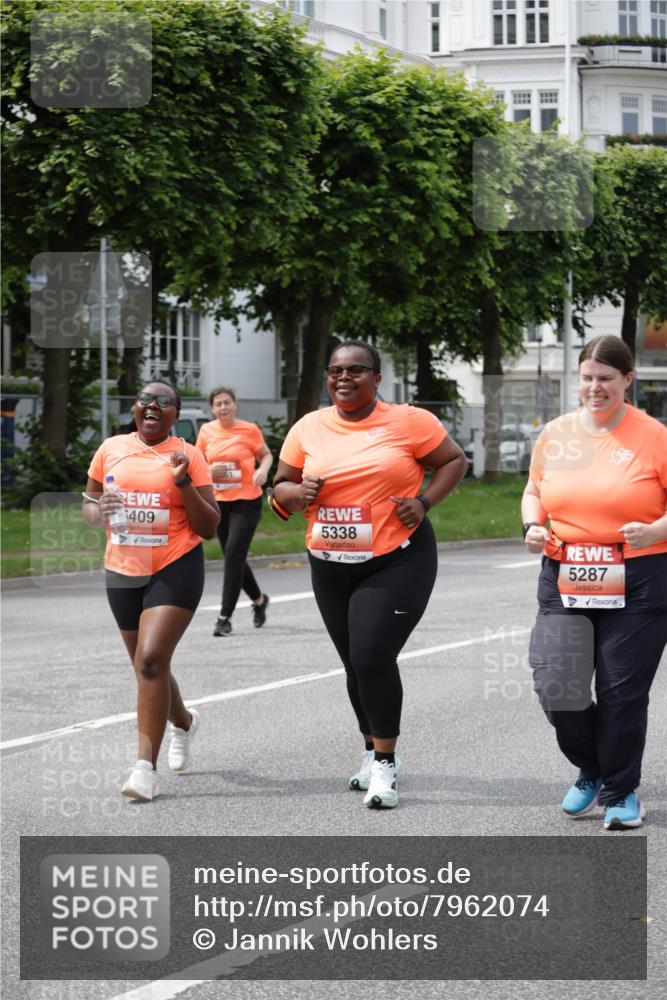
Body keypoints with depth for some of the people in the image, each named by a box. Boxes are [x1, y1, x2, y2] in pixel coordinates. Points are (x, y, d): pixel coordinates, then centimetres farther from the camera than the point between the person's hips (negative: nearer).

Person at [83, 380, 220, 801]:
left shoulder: (188, 456, -4)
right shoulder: (111, 449, 5)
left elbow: (209, 528, -4)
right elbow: (88, 504, 14)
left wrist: (184, 482, -17)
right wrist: (98, 510, -9)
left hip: (175, 569, -4)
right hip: (123, 571, 4)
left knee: (152, 659, -19)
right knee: (147, 664, 16)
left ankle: (146, 767, -17)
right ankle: (184, 722, 47)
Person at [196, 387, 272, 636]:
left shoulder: (249, 430, -5)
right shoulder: (206, 431, 3)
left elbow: (266, 455, 7)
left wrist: (263, 470, -14)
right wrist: (210, 470, -10)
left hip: (246, 501, -4)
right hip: (219, 502, 4)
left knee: (234, 554, -13)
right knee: (233, 557, 12)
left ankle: (225, 616, -10)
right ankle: (259, 599, 37)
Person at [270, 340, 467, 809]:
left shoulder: (409, 422, -5)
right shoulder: (309, 428, 4)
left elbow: (454, 460, 4)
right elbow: (280, 490, 10)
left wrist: (424, 502, -11)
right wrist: (297, 492, -13)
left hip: (398, 561, -4)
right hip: (331, 566, 4)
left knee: (373, 658, -16)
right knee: (357, 664, 14)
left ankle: (385, 762, -1)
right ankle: (373, 749, 35)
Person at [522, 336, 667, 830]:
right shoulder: (556, 434, 7)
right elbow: (534, 491, 20)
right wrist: (533, 525, 0)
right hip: (564, 584, 3)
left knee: (622, 693, 0)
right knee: (557, 688, -4)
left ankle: (621, 792, 18)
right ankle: (591, 771, 22)